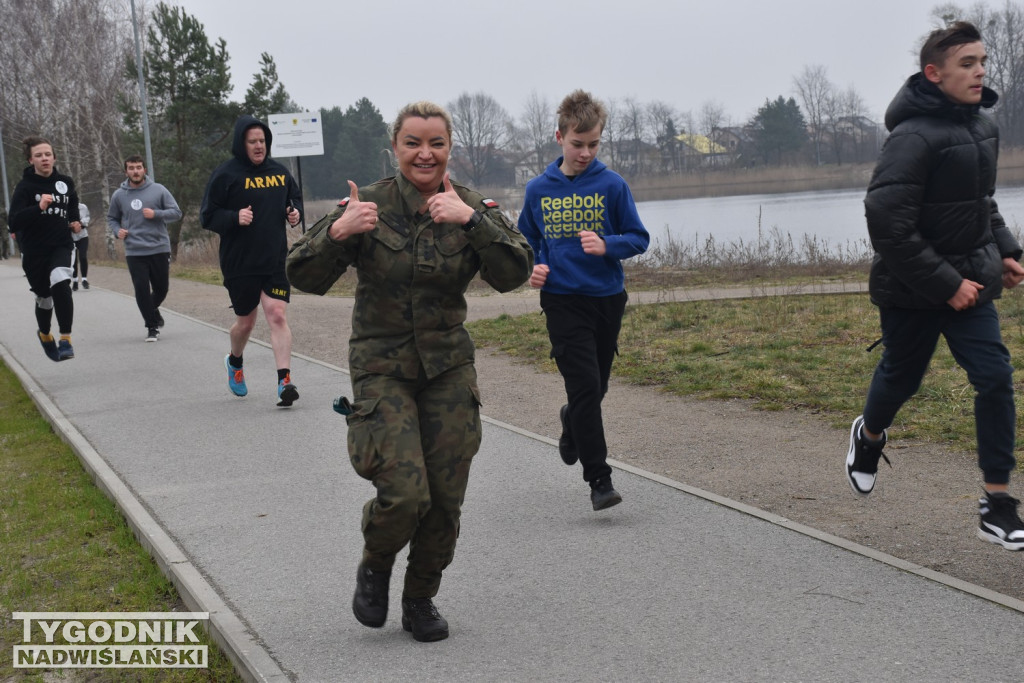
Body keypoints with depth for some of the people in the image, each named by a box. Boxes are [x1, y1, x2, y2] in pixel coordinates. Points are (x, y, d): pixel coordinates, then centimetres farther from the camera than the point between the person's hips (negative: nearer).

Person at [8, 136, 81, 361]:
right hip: (35, 252, -1)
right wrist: (39, 207, -33)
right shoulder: (25, 187, -9)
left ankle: (65, 339, -22)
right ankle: (45, 334, 43)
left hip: (62, 246, 1)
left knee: (60, 284, -28)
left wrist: (75, 221, 8)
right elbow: (14, 223, -20)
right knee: (44, 299, 11)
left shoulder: (65, 182, 4)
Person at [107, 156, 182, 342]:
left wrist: (156, 214, -15)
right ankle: (152, 327, 8)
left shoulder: (158, 190, 0)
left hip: (160, 249, 0)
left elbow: (176, 213, 1)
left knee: (161, 288, 10)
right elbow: (111, 218, 19)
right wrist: (117, 231, -1)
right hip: (134, 252, 0)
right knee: (142, 290, -5)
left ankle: (152, 309, 41)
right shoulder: (118, 195, 5)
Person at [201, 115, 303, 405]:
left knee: (278, 316, -11)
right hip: (240, 262, -2)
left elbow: (295, 198, 24)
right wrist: (235, 217, -23)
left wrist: (296, 212, 2)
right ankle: (235, 363, 42)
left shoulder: (279, 172, 7)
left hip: (276, 260, 2)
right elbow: (208, 216, -6)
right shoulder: (225, 174, -6)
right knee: (245, 321, 12)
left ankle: (284, 381, -13)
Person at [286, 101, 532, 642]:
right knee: (403, 492, -15)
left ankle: (421, 599, 29)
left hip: (449, 366, 3)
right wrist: (337, 233, -28)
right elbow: (303, 277, -9)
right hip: (381, 367, -3)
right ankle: (374, 568, 19)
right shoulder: (368, 207, -7)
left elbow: (514, 273, -16)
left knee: (445, 497, 5)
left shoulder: (473, 208, -2)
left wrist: (472, 219, -29)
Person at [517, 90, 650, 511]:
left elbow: (639, 238, 0)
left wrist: (607, 245, -19)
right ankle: (598, 479, -5)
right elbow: (526, 241, 15)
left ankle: (572, 422, 48)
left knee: (596, 387, 13)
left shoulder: (612, 185, -2)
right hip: (562, 301, -1)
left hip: (607, 300, 1)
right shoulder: (538, 189, 3)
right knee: (584, 385, -11)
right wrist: (533, 268, -6)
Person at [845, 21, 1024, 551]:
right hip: (912, 292, -6)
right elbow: (888, 226, -25)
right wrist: (946, 284, -22)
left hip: (969, 283, 6)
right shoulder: (913, 137, -21)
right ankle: (869, 436, 49)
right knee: (901, 376, 14)